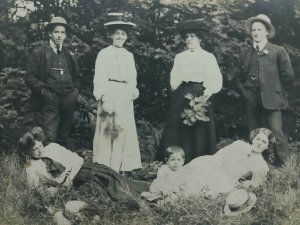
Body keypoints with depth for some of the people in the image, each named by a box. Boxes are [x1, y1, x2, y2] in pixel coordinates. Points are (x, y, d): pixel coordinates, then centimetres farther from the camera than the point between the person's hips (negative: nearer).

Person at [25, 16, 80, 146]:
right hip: (48, 102, -4)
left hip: (68, 103, 5)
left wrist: (74, 91, 14)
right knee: (48, 140, -10)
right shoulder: (39, 53, 5)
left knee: (62, 139, 7)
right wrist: (43, 89, -13)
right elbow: (29, 77, 0)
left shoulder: (69, 56, 20)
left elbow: (76, 77, 30)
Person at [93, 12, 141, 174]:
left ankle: (125, 169, 6)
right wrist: (104, 97, -15)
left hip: (125, 98, 5)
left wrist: (133, 91, 1)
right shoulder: (104, 54, 3)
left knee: (126, 130, 1)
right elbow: (99, 78, -4)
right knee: (108, 130, -6)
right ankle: (106, 169, -2)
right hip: (110, 95, -5)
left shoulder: (129, 56, 18)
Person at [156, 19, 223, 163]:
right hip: (181, 98, 3)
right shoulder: (179, 57, 16)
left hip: (200, 97, -2)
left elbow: (216, 81, -4)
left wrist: (208, 91, -19)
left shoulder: (208, 57, 7)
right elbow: (173, 82, 11)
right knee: (179, 132, 0)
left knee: (199, 133, -3)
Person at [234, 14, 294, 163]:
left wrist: (274, 89, 4)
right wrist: (244, 92, 5)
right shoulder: (245, 53, 11)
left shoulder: (278, 51, 1)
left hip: (271, 100, -3)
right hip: (251, 101, 4)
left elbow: (288, 75, 2)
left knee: (277, 134, -9)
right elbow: (238, 77, 18)